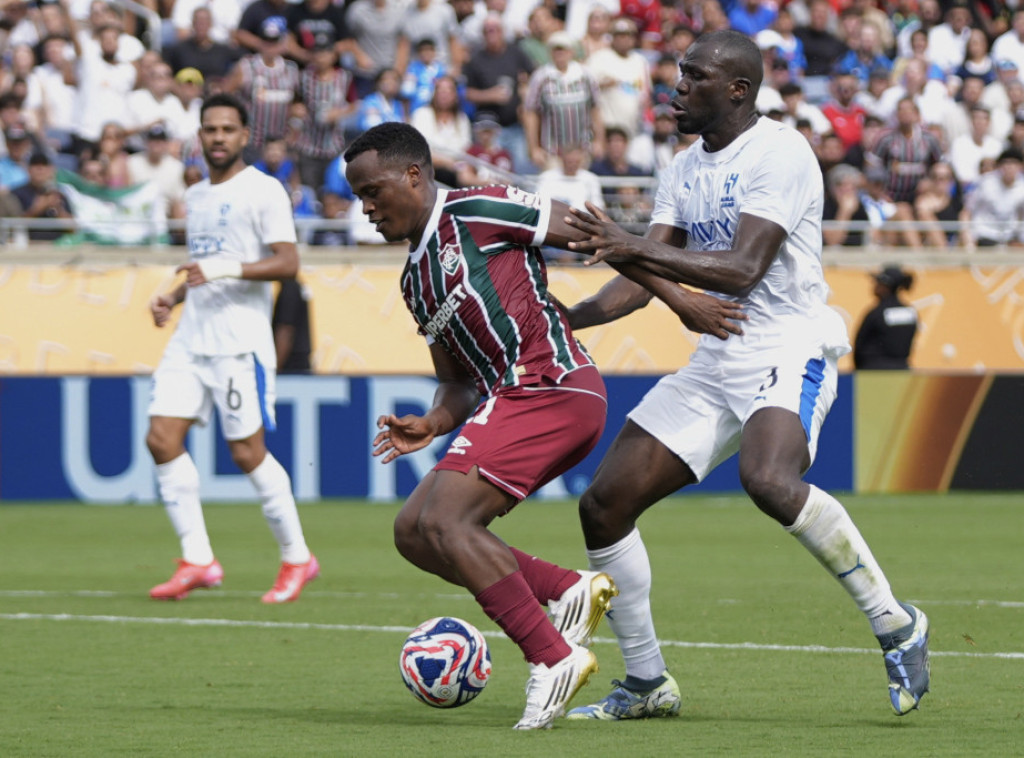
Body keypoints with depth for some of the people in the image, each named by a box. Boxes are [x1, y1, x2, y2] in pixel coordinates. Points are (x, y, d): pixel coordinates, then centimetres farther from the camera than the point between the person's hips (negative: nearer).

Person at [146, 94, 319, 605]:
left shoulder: (262, 190, -6)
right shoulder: (196, 196, 18)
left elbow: (287, 262, -14)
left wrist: (223, 269, -22)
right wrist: (173, 296, 13)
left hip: (240, 341, -7)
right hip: (191, 337, 7)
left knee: (247, 453, -6)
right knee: (162, 439, -4)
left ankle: (297, 558, 9)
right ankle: (197, 561, 0)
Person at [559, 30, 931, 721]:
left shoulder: (779, 155, -13)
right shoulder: (685, 170, 14)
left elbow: (743, 269, -23)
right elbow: (644, 280, 13)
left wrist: (636, 247, -29)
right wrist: (564, 321, -2)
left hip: (792, 345, -9)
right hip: (720, 354, 9)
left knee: (769, 480, -37)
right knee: (606, 504, 1)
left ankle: (896, 625, -21)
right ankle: (647, 684, 14)